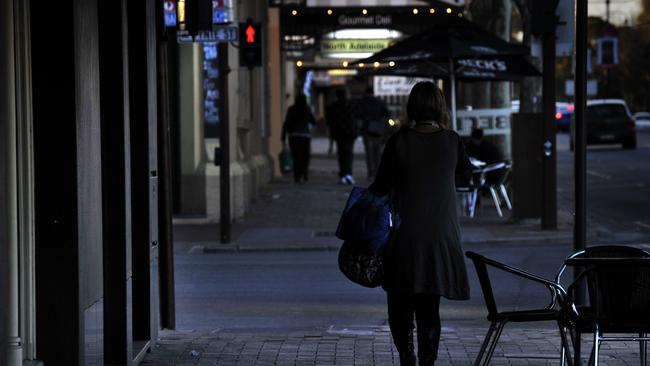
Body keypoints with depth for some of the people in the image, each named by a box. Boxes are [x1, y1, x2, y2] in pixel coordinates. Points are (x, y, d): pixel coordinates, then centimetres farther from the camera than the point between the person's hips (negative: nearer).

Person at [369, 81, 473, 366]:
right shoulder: (451, 140, -2)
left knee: (400, 302, 8)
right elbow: (465, 170, 19)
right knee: (429, 305, 10)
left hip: (405, 233, -2)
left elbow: (381, 186, -3)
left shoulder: (399, 140, -8)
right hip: (440, 233, 2)